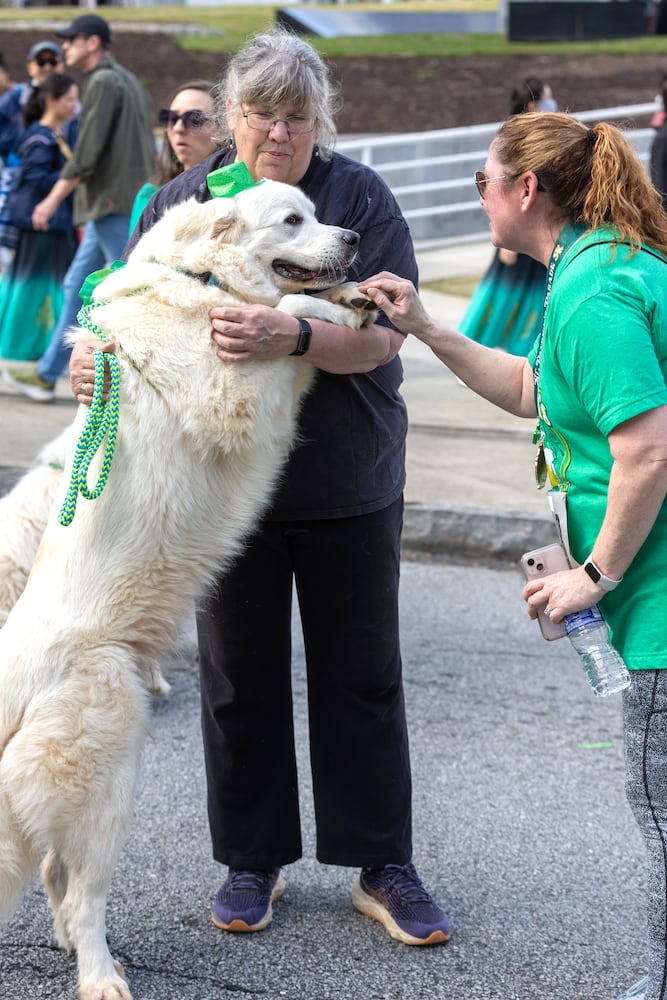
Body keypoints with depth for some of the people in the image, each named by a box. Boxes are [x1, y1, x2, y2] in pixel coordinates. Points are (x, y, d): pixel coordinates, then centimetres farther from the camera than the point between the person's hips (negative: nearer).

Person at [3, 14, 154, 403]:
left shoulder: (104, 82, -11)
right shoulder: (129, 82, 19)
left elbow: (87, 152, -17)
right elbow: (143, 151, 20)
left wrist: (53, 199, -13)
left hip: (114, 205, -10)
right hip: (116, 207, 10)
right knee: (78, 287, 12)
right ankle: (47, 375, 17)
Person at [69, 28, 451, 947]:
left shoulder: (362, 199, -8)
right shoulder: (182, 204, 0)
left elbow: (380, 336, -17)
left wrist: (291, 337, -35)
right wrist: (92, 355, -23)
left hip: (348, 488, -2)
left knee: (361, 675, 7)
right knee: (240, 677, 10)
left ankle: (383, 867, 18)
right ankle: (253, 861, 25)